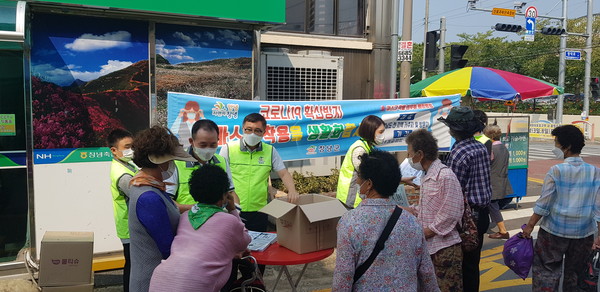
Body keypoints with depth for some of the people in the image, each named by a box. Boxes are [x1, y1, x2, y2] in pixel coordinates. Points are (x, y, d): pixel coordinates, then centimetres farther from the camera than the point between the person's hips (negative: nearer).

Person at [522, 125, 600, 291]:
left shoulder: (556, 171, -14)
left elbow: (543, 205, -12)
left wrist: (530, 226, -2)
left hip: (555, 231, -3)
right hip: (583, 233, 4)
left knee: (546, 271, 9)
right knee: (575, 274, 18)